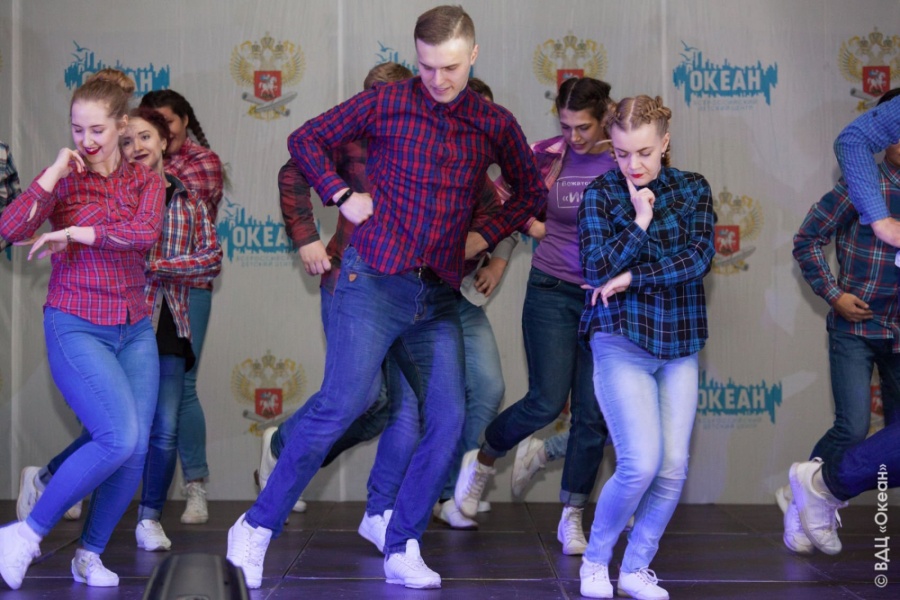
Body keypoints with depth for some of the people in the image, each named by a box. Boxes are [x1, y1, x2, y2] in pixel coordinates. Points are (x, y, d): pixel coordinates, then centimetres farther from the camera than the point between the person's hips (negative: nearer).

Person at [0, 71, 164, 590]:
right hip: (76, 327, -4)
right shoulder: (62, 179, 0)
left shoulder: (144, 181, 7)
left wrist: (75, 233, -15)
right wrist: (54, 173, -17)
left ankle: (90, 554, 14)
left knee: (137, 451, -4)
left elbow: (146, 233, -14)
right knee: (120, 438, -19)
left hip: (134, 329, 4)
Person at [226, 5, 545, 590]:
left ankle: (402, 550, 8)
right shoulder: (386, 103, -2)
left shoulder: (496, 124, 7)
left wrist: (486, 237, 10)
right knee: (341, 405, -13)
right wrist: (343, 196, -3)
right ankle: (258, 527, -1)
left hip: (438, 298, 4)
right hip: (373, 280, -4)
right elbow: (306, 140, 7)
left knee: (447, 419, -4)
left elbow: (530, 190, 22)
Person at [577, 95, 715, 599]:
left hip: (680, 346, 3)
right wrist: (640, 220, -12)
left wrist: (631, 277, -12)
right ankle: (596, 559, 8)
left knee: (674, 468, -2)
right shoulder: (601, 193, 1)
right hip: (622, 343, -3)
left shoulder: (693, 190, 6)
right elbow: (597, 268, -9)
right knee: (641, 463, -14)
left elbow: (700, 257, -8)